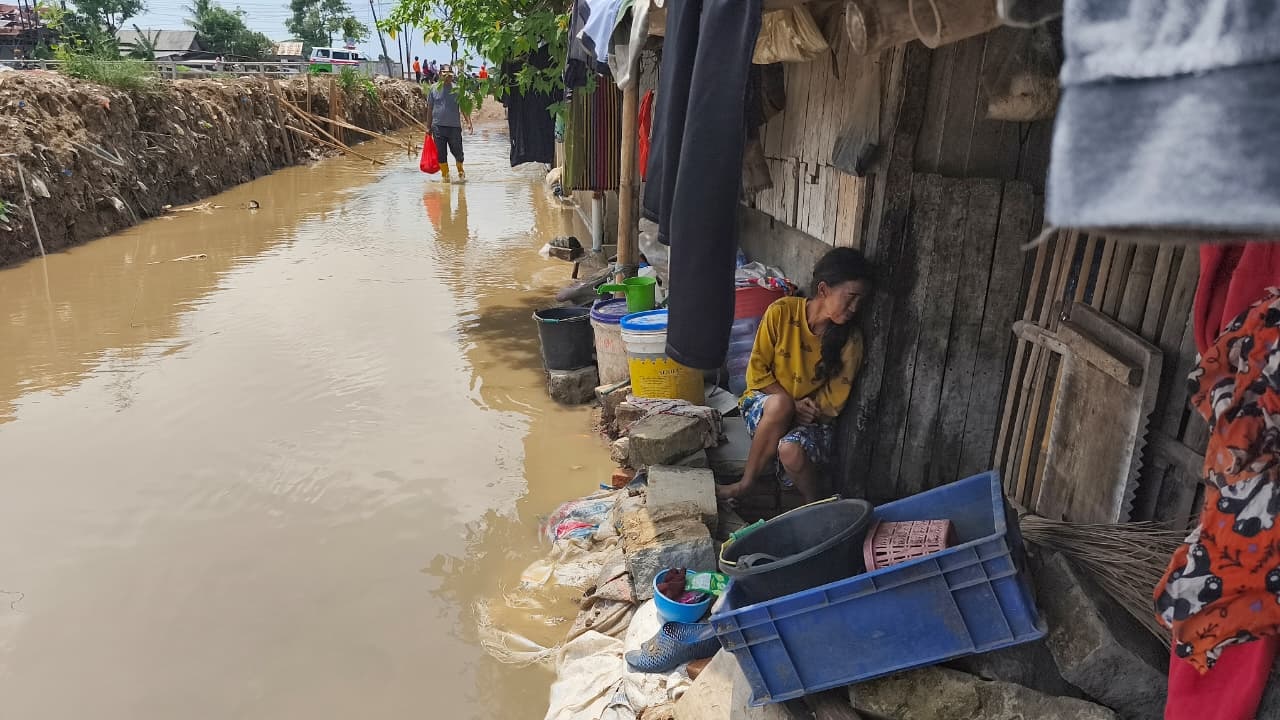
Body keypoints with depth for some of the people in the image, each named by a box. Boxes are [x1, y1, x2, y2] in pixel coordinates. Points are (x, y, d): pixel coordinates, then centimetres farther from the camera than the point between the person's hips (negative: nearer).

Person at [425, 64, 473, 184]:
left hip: (454, 126, -1)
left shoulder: (457, 89, 3)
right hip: (438, 126, 1)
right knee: (441, 153, 3)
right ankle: (445, 174, 16)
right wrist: (428, 126, 9)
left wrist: (469, 122, -9)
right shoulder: (434, 89, 5)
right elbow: (430, 109, 10)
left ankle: (460, 172, 28)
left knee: (458, 152, 3)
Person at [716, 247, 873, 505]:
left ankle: (816, 504, -3)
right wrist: (792, 405, -18)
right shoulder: (781, 312, -14)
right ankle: (748, 483, -16)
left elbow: (834, 402, -5)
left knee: (791, 451, -34)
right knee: (779, 404, -36)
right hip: (765, 404, 1)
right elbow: (757, 371, -9)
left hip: (813, 419, 0)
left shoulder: (850, 340, -12)